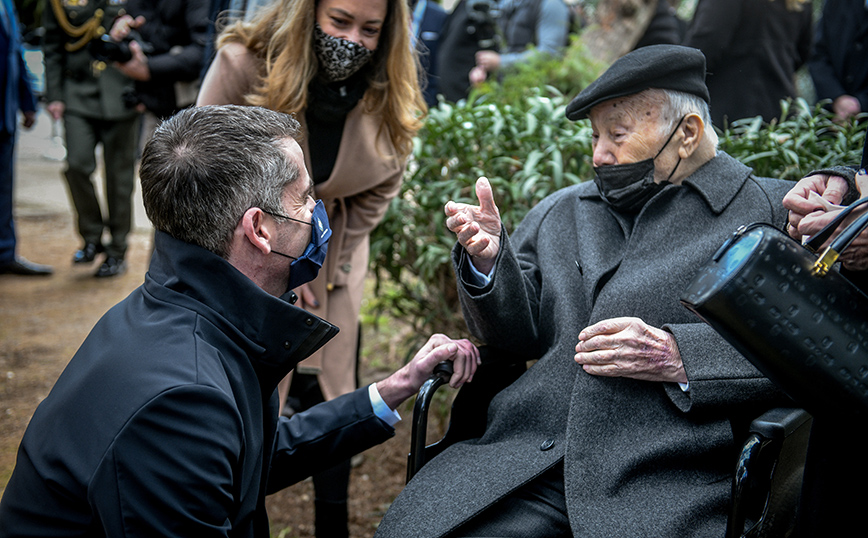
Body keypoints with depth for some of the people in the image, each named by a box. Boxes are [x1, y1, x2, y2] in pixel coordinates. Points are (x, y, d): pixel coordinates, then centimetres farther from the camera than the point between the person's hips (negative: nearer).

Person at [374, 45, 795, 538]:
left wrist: (677, 355, -14)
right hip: (524, 457, 4)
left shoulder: (776, 213, 6)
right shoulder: (561, 212, 22)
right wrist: (488, 259, -1)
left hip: (670, 488, -3)